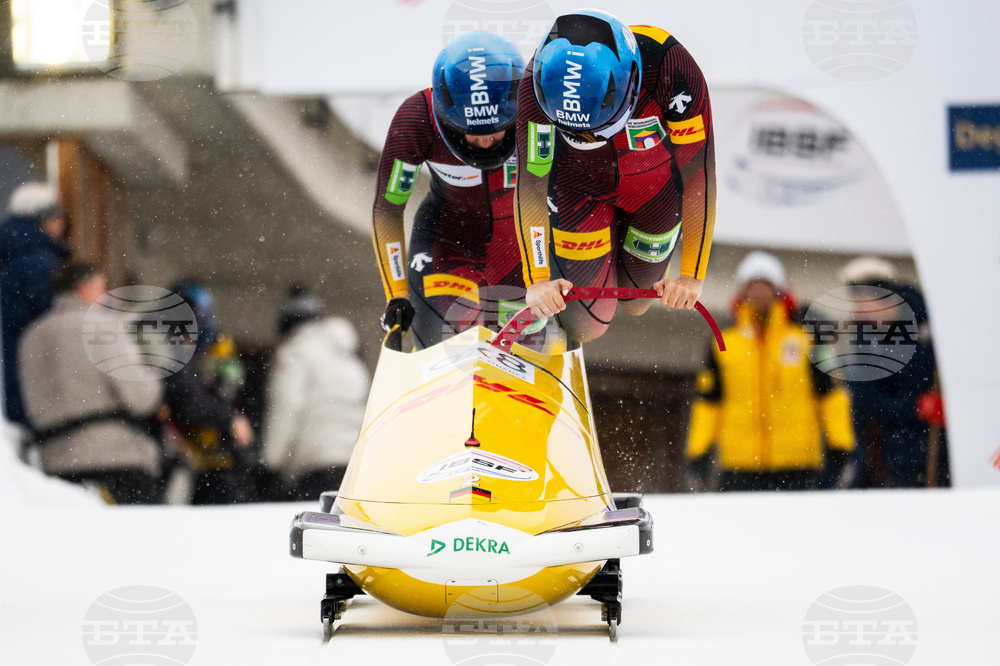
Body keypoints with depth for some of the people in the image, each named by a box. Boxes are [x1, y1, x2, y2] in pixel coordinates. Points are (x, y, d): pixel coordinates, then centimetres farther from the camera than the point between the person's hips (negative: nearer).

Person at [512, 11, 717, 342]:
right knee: (584, 326, -3)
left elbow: (698, 177, -30)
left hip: (656, 186, 0)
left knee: (635, 304, 12)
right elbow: (532, 185, -30)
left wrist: (691, 274, -32)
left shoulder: (670, 69, -39)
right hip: (579, 186, 0)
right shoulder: (540, 79, -36)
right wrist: (537, 278, -38)